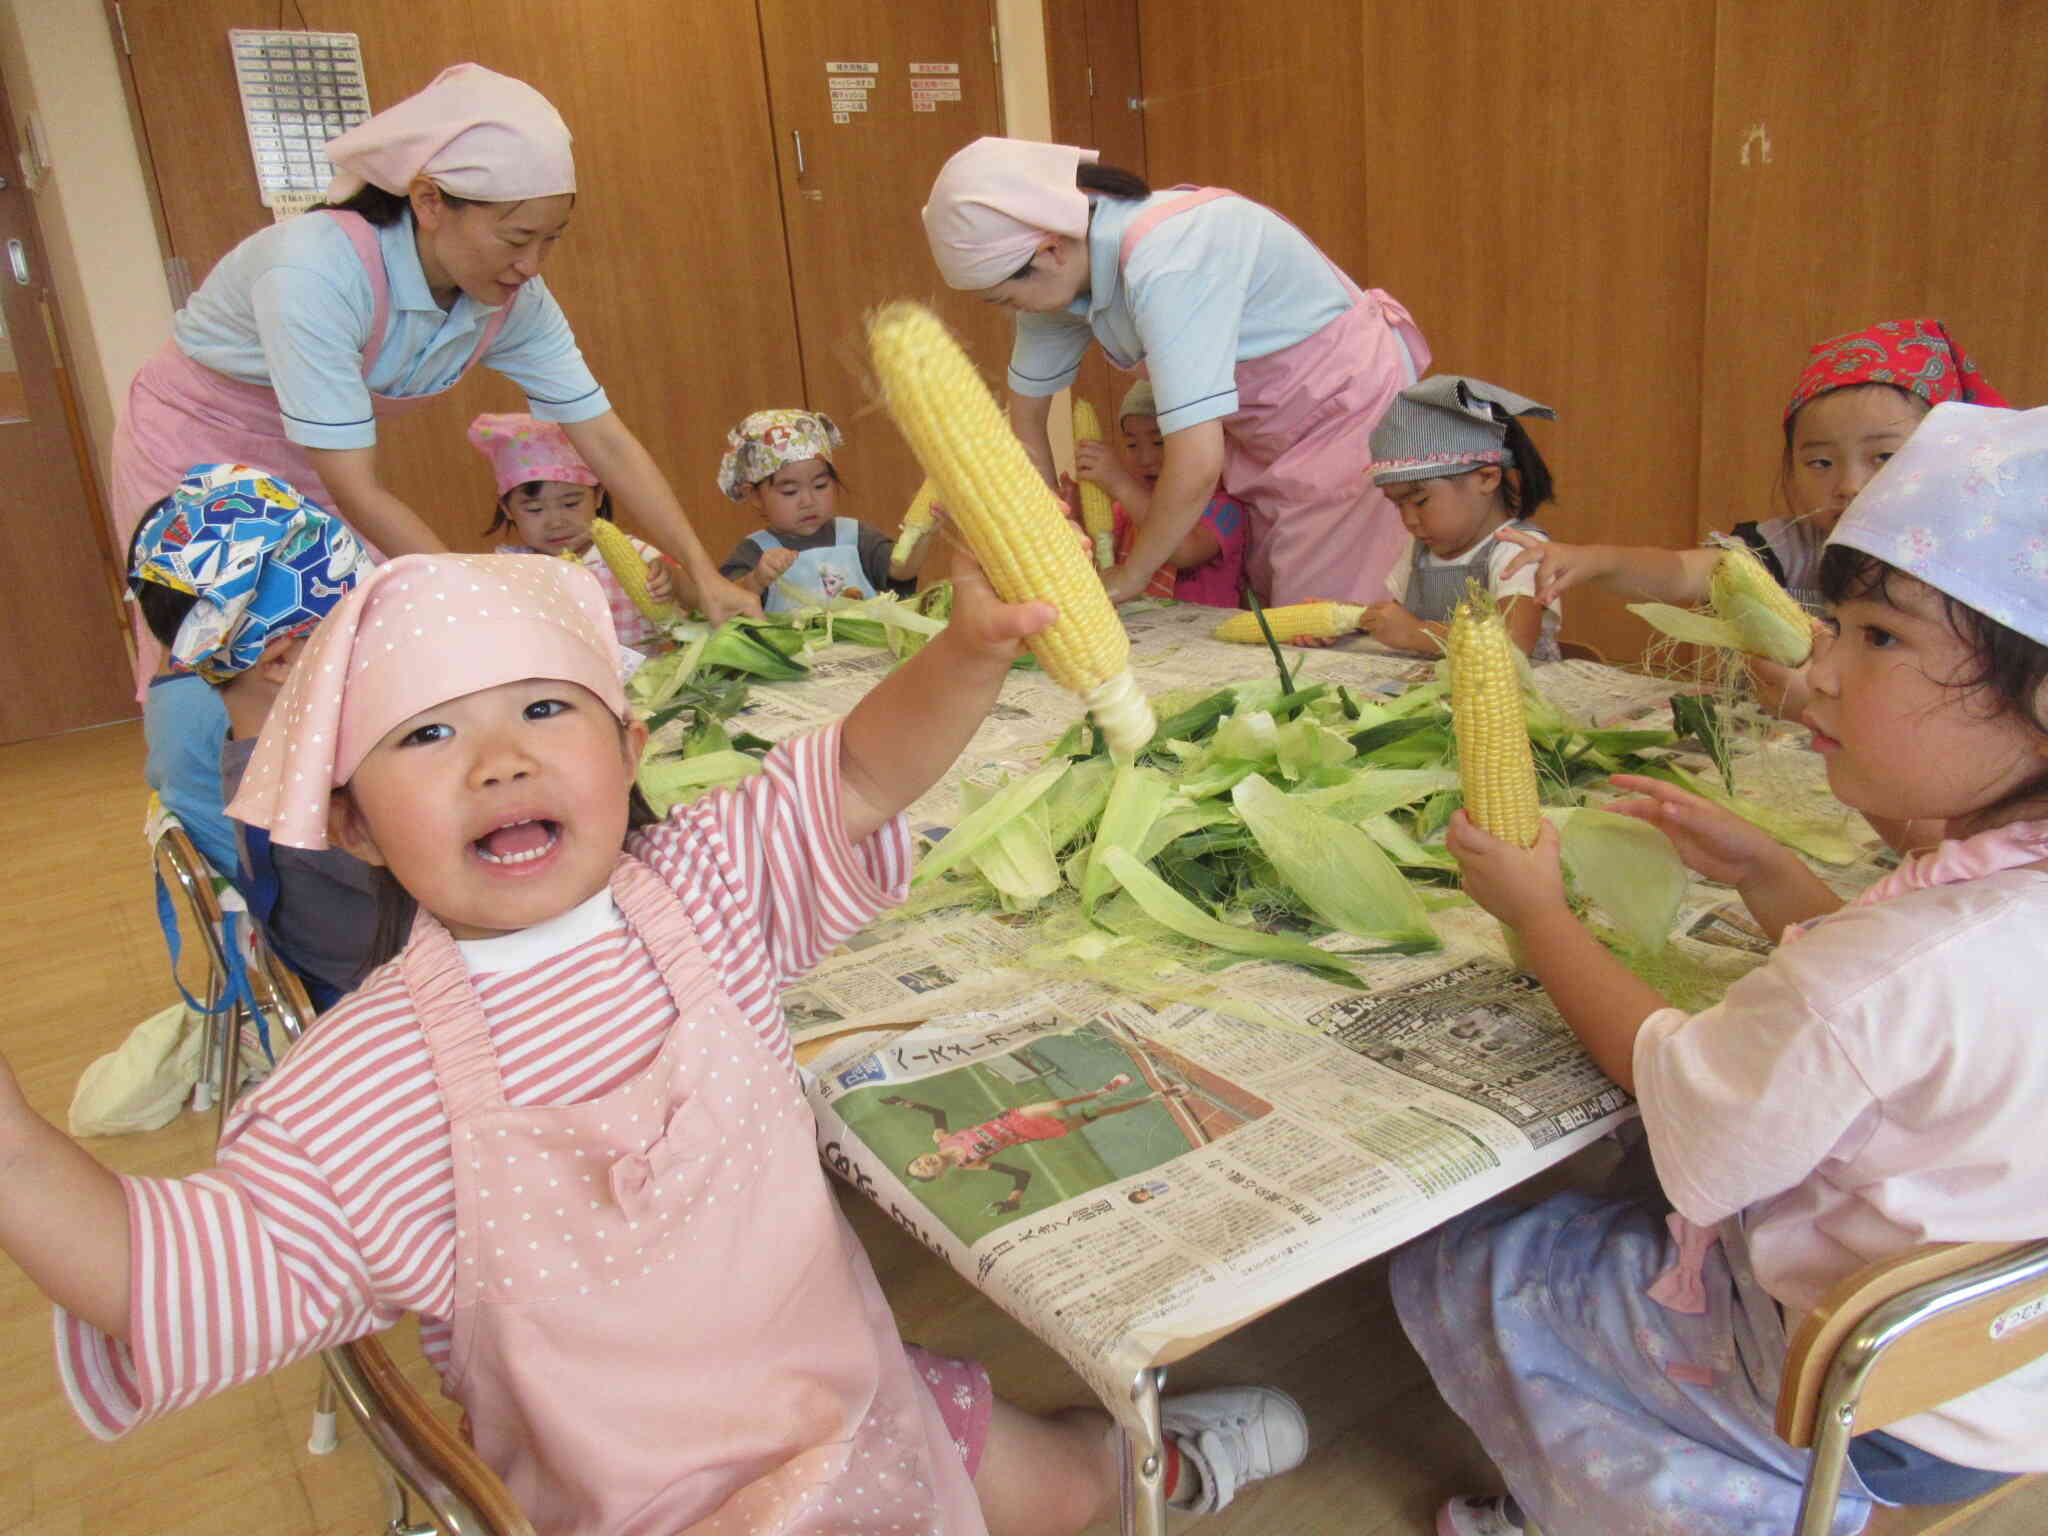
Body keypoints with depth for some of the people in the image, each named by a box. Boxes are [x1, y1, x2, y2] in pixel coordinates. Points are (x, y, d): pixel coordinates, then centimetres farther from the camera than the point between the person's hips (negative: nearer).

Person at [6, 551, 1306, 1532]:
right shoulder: (367, 1084, -20)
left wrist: (973, 649, -36)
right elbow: (183, 1274, -19)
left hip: (853, 1394, 3)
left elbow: (859, 778, -17)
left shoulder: (701, 893, -11)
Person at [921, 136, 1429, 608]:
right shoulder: (1056, 273, -8)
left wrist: (1129, 577, -20)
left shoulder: (1164, 264, -33)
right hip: (1263, 433, 8)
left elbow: (1197, 465, -35)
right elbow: (1026, 418, 4)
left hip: (1346, 412, -8)